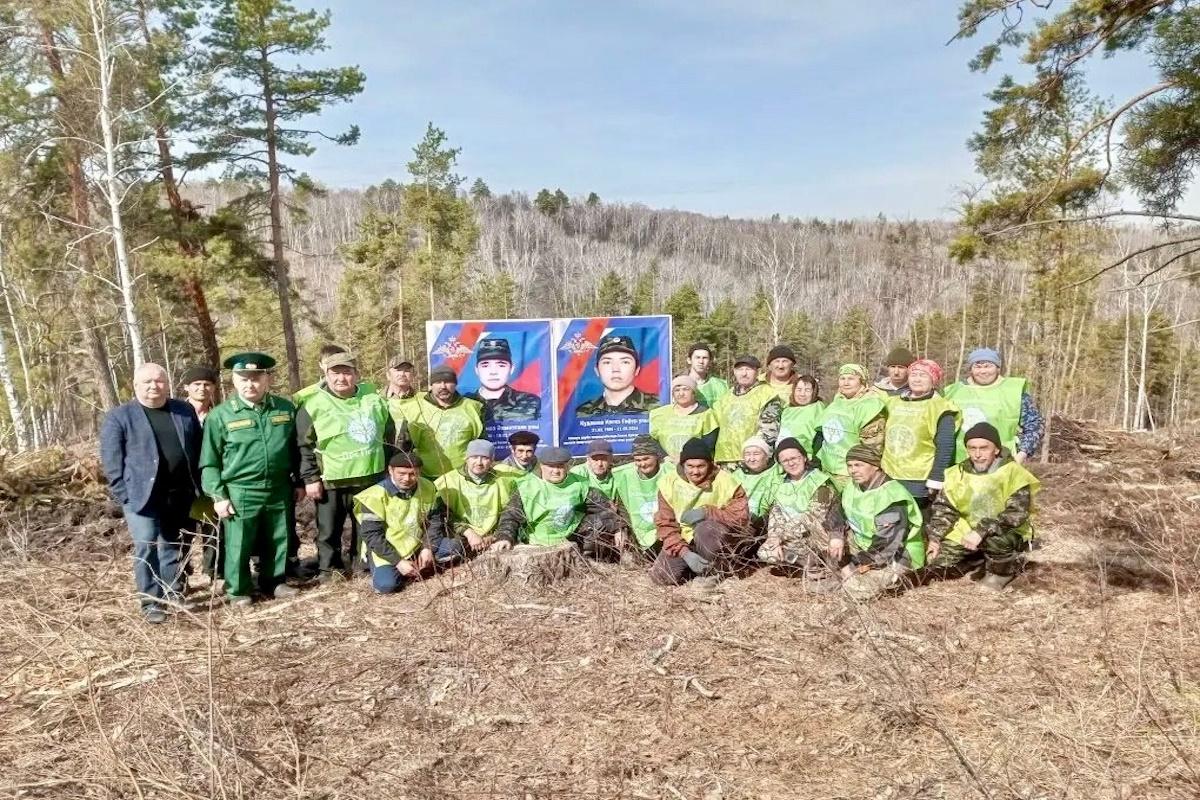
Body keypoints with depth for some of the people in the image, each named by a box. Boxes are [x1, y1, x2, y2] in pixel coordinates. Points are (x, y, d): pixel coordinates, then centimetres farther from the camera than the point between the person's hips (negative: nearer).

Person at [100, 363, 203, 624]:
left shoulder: (185, 411, 9)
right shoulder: (118, 417, -2)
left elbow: (198, 448, 12)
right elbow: (111, 460, -3)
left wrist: (198, 485, 7)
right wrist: (122, 493, -9)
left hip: (180, 493, 4)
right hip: (142, 494, -3)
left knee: (173, 545, 13)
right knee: (146, 548, -3)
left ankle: (174, 594, 23)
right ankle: (151, 602, 5)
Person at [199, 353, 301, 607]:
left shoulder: (286, 408, 3)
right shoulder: (220, 415, -7)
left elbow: (295, 449, 12)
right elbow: (209, 461, -3)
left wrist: (299, 482, 12)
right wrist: (217, 495, -7)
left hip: (279, 490, 3)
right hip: (240, 493, -3)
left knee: (278, 541, 15)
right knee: (239, 545, 5)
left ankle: (274, 582, 34)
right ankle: (238, 590, 24)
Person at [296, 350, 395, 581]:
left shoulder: (374, 400, 4)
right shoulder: (313, 405, -8)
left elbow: (389, 435, 14)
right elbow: (304, 446, -6)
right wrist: (310, 478, -9)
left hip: (371, 477, 3)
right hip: (331, 481, -3)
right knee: (329, 529, 9)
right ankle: (329, 568, 26)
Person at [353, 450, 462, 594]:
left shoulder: (427, 488, -4)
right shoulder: (376, 495, -18)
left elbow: (434, 520, 3)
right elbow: (372, 536, -18)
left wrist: (428, 548, -13)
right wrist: (398, 561, -23)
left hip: (418, 546, 4)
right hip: (386, 551, -4)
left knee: (455, 546, -11)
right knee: (386, 585, -28)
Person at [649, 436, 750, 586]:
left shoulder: (724, 481, -15)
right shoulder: (669, 482, -11)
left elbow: (742, 516, -17)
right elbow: (665, 524, -10)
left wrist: (707, 512, -27)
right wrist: (685, 553, -23)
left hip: (716, 540, -3)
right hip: (683, 540, 3)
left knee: (706, 529, -35)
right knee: (660, 577, -16)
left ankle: (711, 572, -8)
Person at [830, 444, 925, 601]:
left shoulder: (891, 498, -30)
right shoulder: (855, 485, -4)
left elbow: (886, 546, -31)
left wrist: (854, 565, -23)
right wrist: (837, 536, -14)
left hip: (896, 556, -8)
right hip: (865, 544, 8)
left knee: (858, 589, -22)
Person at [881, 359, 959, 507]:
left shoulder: (939, 407, -5)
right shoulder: (892, 402, 11)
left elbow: (945, 448, -10)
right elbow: (883, 436, 20)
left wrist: (935, 480, -14)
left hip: (920, 483, -5)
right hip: (889, 479, 5)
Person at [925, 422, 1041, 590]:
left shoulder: (1013, 472, -16)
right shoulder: (959, 473, -2)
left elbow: (1017, 513, -26)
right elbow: (944, 507, 3)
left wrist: (982, 531, -35)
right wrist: (934, 537, -11)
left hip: (1009, 534, -5)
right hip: (968, 531, 5)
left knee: (995, 538, -39)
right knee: (936, 561, -11)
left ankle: (1002, 571, -5)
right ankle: (980, 555, 15)